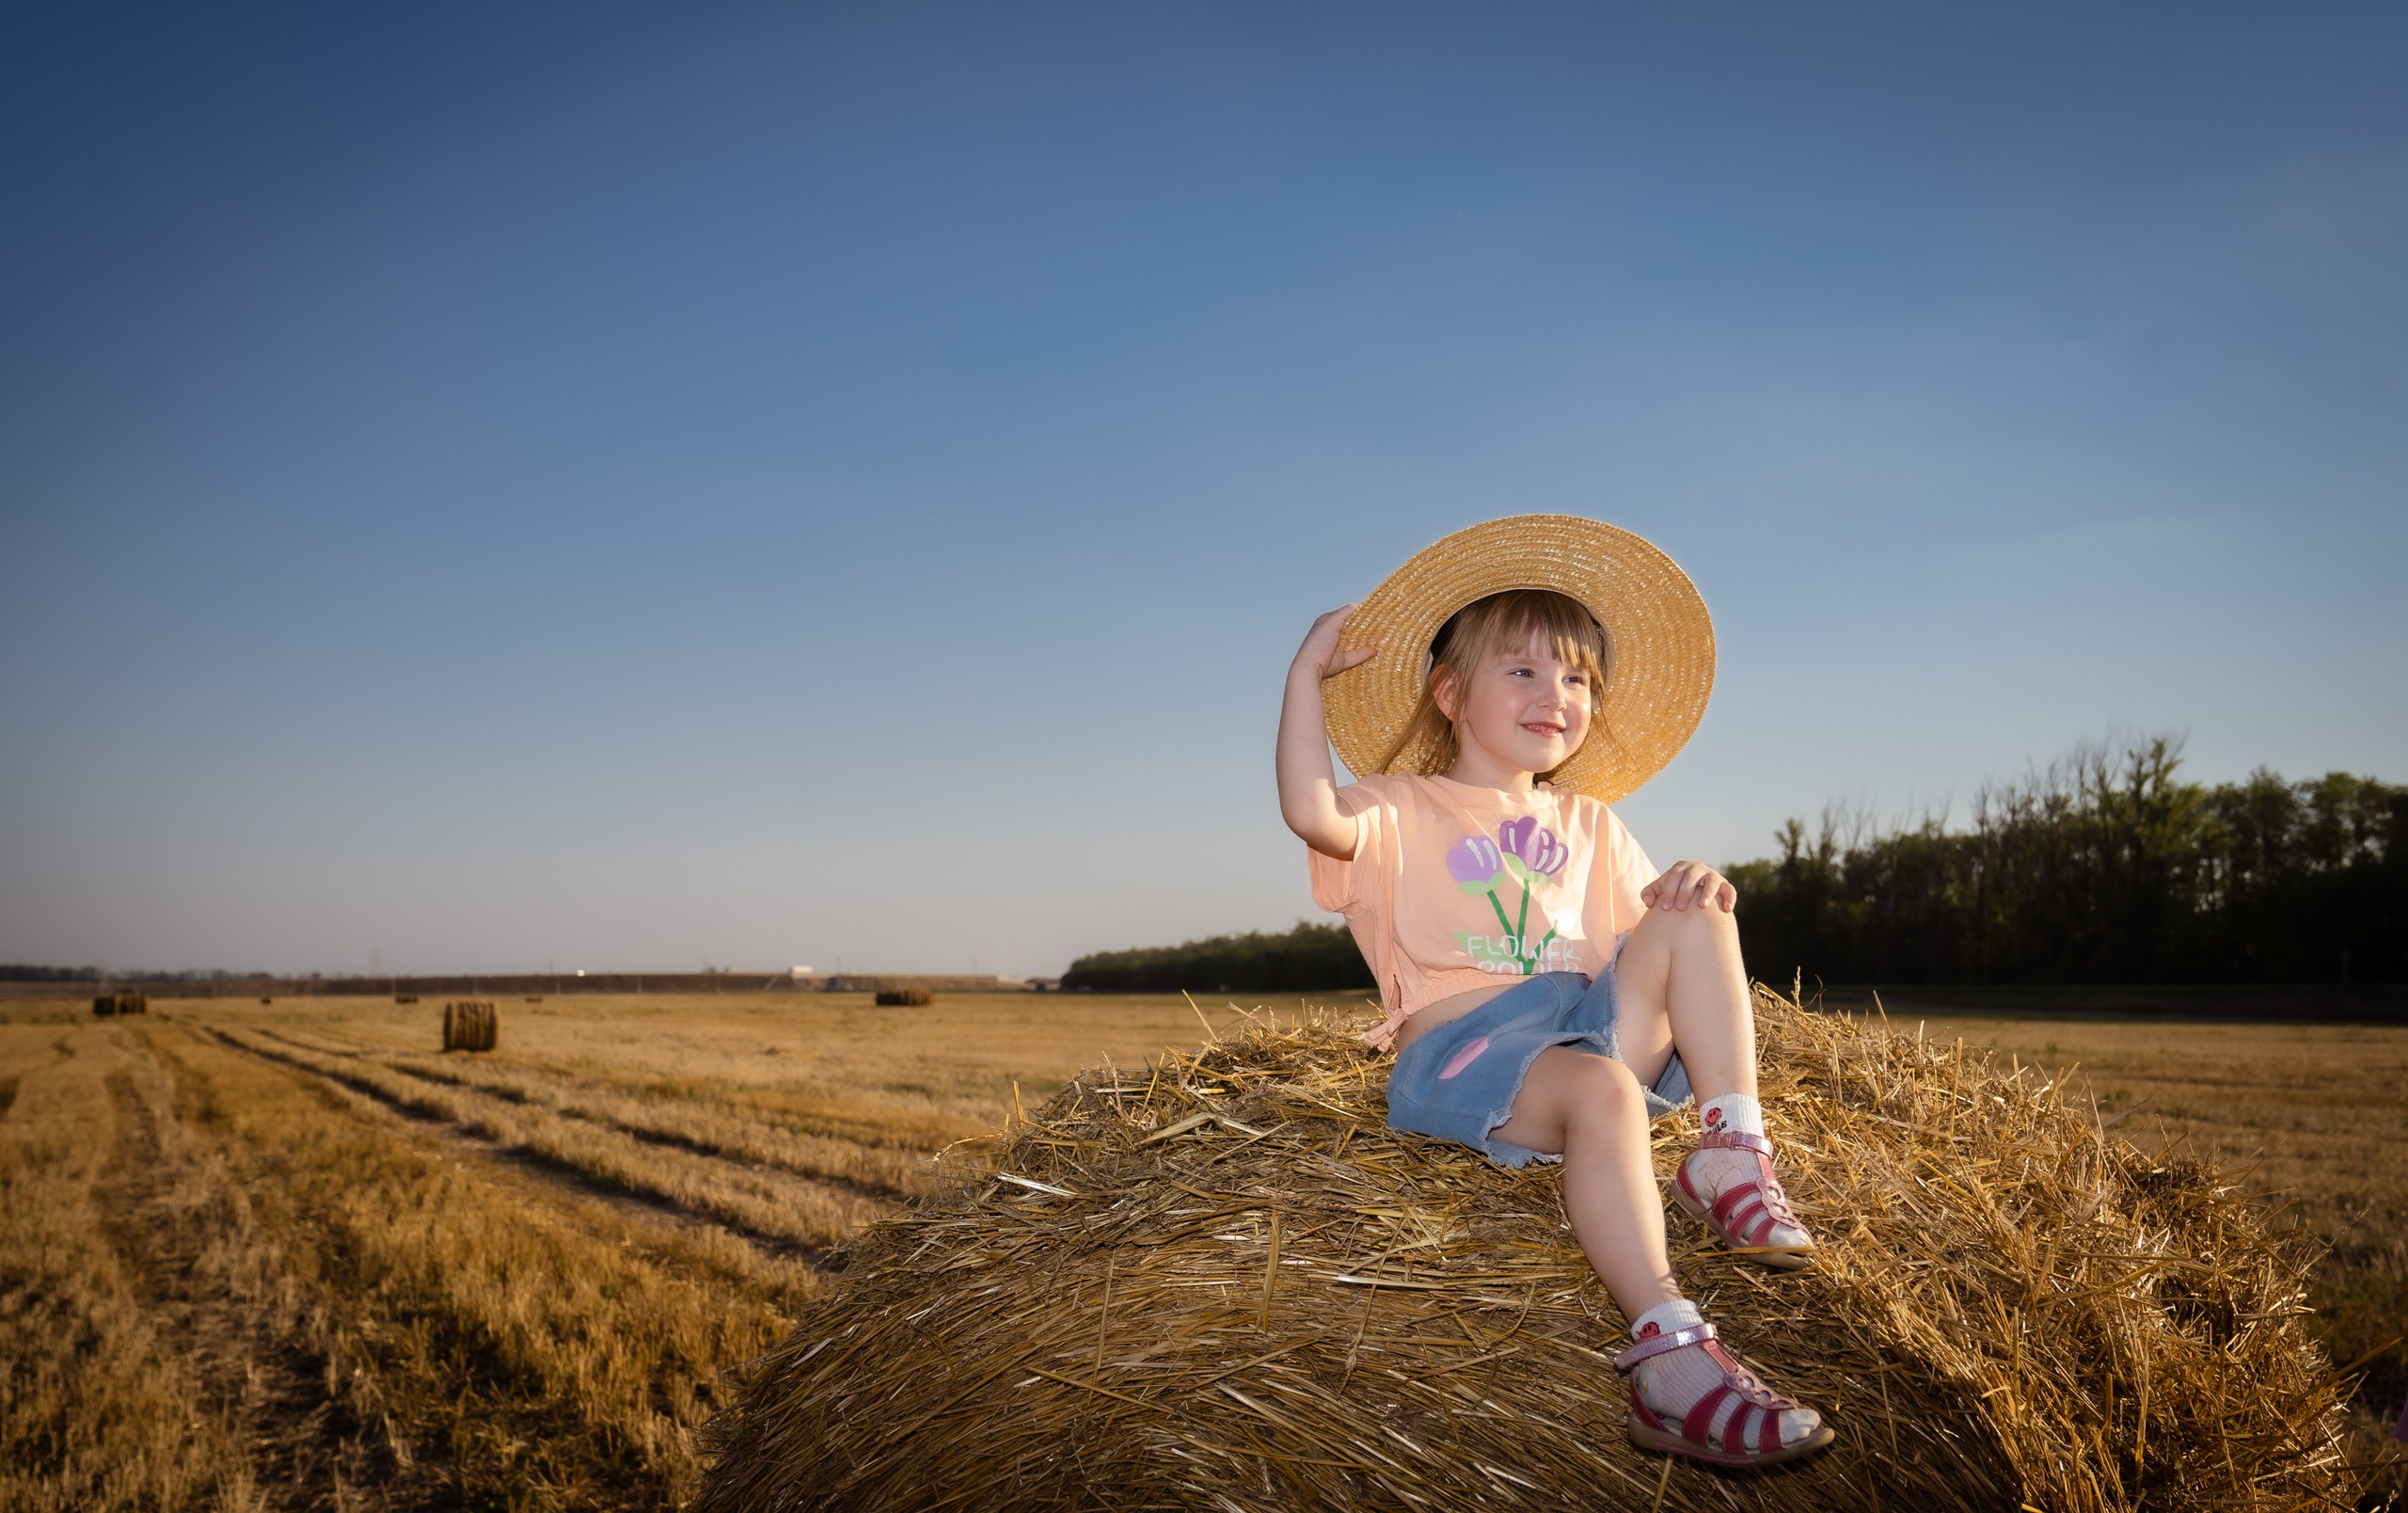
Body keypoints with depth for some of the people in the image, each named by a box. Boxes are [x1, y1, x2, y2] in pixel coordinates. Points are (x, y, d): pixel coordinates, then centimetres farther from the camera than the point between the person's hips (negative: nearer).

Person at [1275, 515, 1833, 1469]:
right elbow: (1312, 814, -13)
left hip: (1601, 1022, 6)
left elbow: (1649, 918, 22)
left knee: (1695, 918, -13)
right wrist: (1306, 676, -7)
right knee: (1600, 1092, -36)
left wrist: (1696, 884, -2)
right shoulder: (1405, 812, 10)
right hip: (1461, 1042, -6)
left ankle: (1732, 1156, -22)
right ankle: (1670, 1358, -45)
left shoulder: (1586, 824, 29)